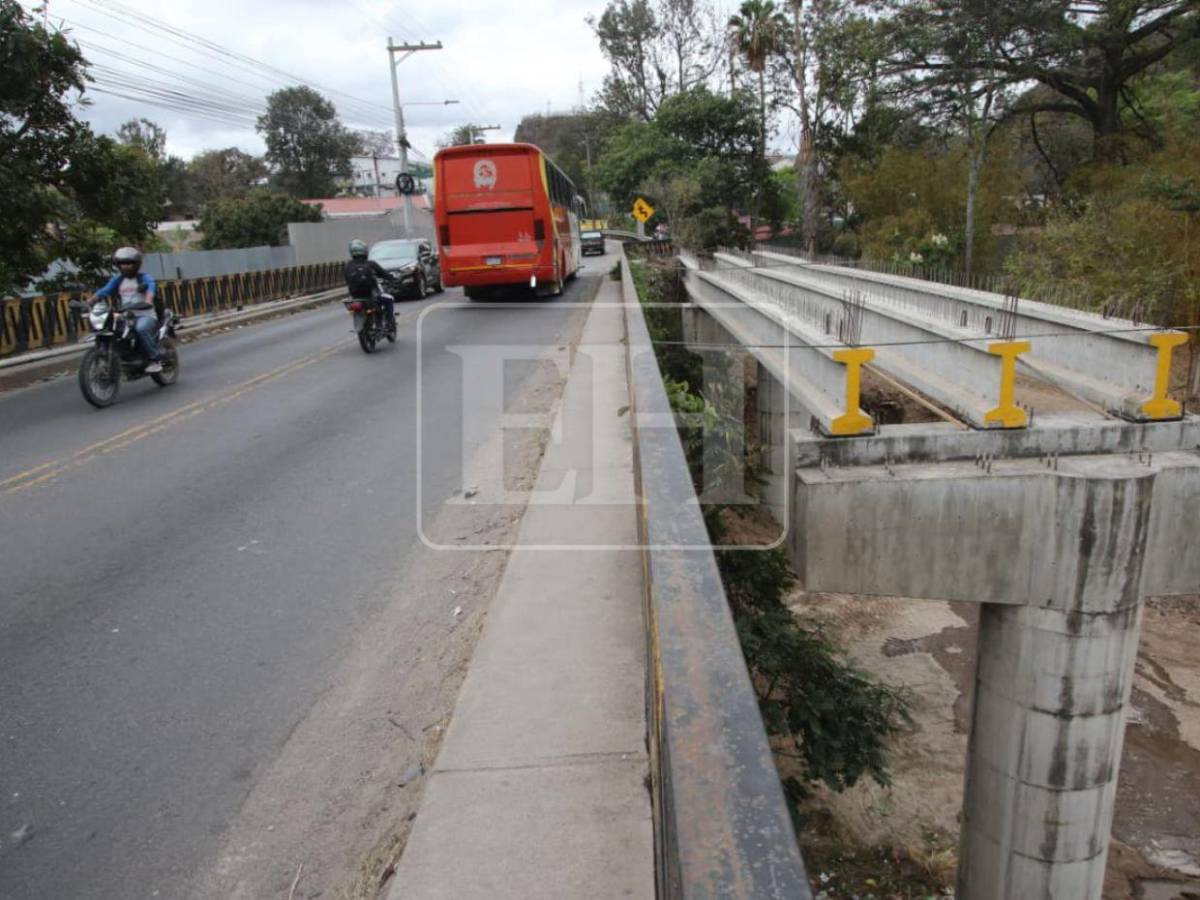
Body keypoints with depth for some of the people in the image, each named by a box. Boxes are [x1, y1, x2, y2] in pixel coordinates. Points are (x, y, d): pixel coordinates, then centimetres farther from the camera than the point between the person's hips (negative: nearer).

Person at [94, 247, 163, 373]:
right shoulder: (117, 280, 15)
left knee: (141, 329, -37)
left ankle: (155, 359, -26)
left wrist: (148, 301, -43)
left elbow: (151, 287, -21)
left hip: (145, 315, -5)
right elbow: (105, 290, 3)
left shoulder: (144, 278, 0)